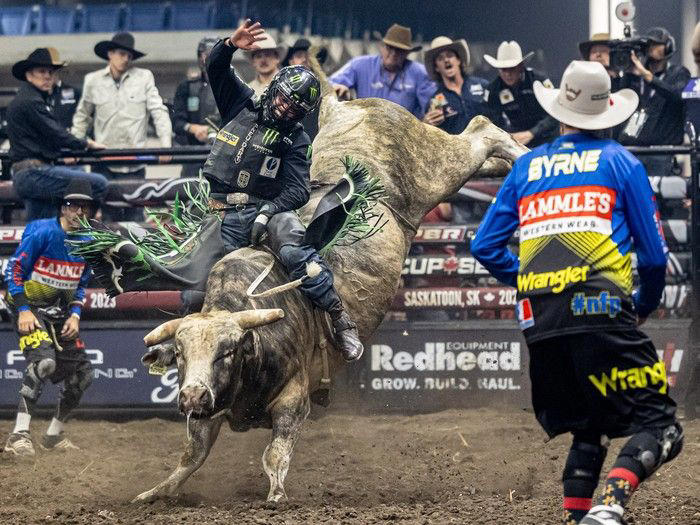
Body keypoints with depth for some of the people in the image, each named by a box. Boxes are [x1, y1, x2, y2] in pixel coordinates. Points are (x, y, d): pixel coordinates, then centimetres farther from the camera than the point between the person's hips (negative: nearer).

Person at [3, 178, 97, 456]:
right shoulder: (43, 233, -15)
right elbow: (13, 271, -13)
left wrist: (74, 315, 2)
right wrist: (23, 310, -20)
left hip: (60, 313, 7)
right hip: (30, 309, -7)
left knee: (81, 373, 7)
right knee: (44, 361, -31)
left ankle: (54, 434, 24)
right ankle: (19, 434, -32)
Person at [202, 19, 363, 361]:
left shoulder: (296, 140, 4)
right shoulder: (242, 104, 13)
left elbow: (298, 191, -7)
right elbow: (215, 67, 6)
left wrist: (268, 213, -23)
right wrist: (231, 45, -15)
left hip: (267, 207, -3)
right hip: (223, 213, 3)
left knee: (294, 252, -33)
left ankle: (341, 321, -31)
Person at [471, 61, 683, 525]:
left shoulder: (526, 167, 20)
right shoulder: (619, 161, 11)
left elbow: (485, 247, 21)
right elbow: (654, 253, 9)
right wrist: (646, 306, 26)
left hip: (540, 321, 5)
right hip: (601, 309, -5)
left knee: (590, 429, 21)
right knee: (658, 423, -6)